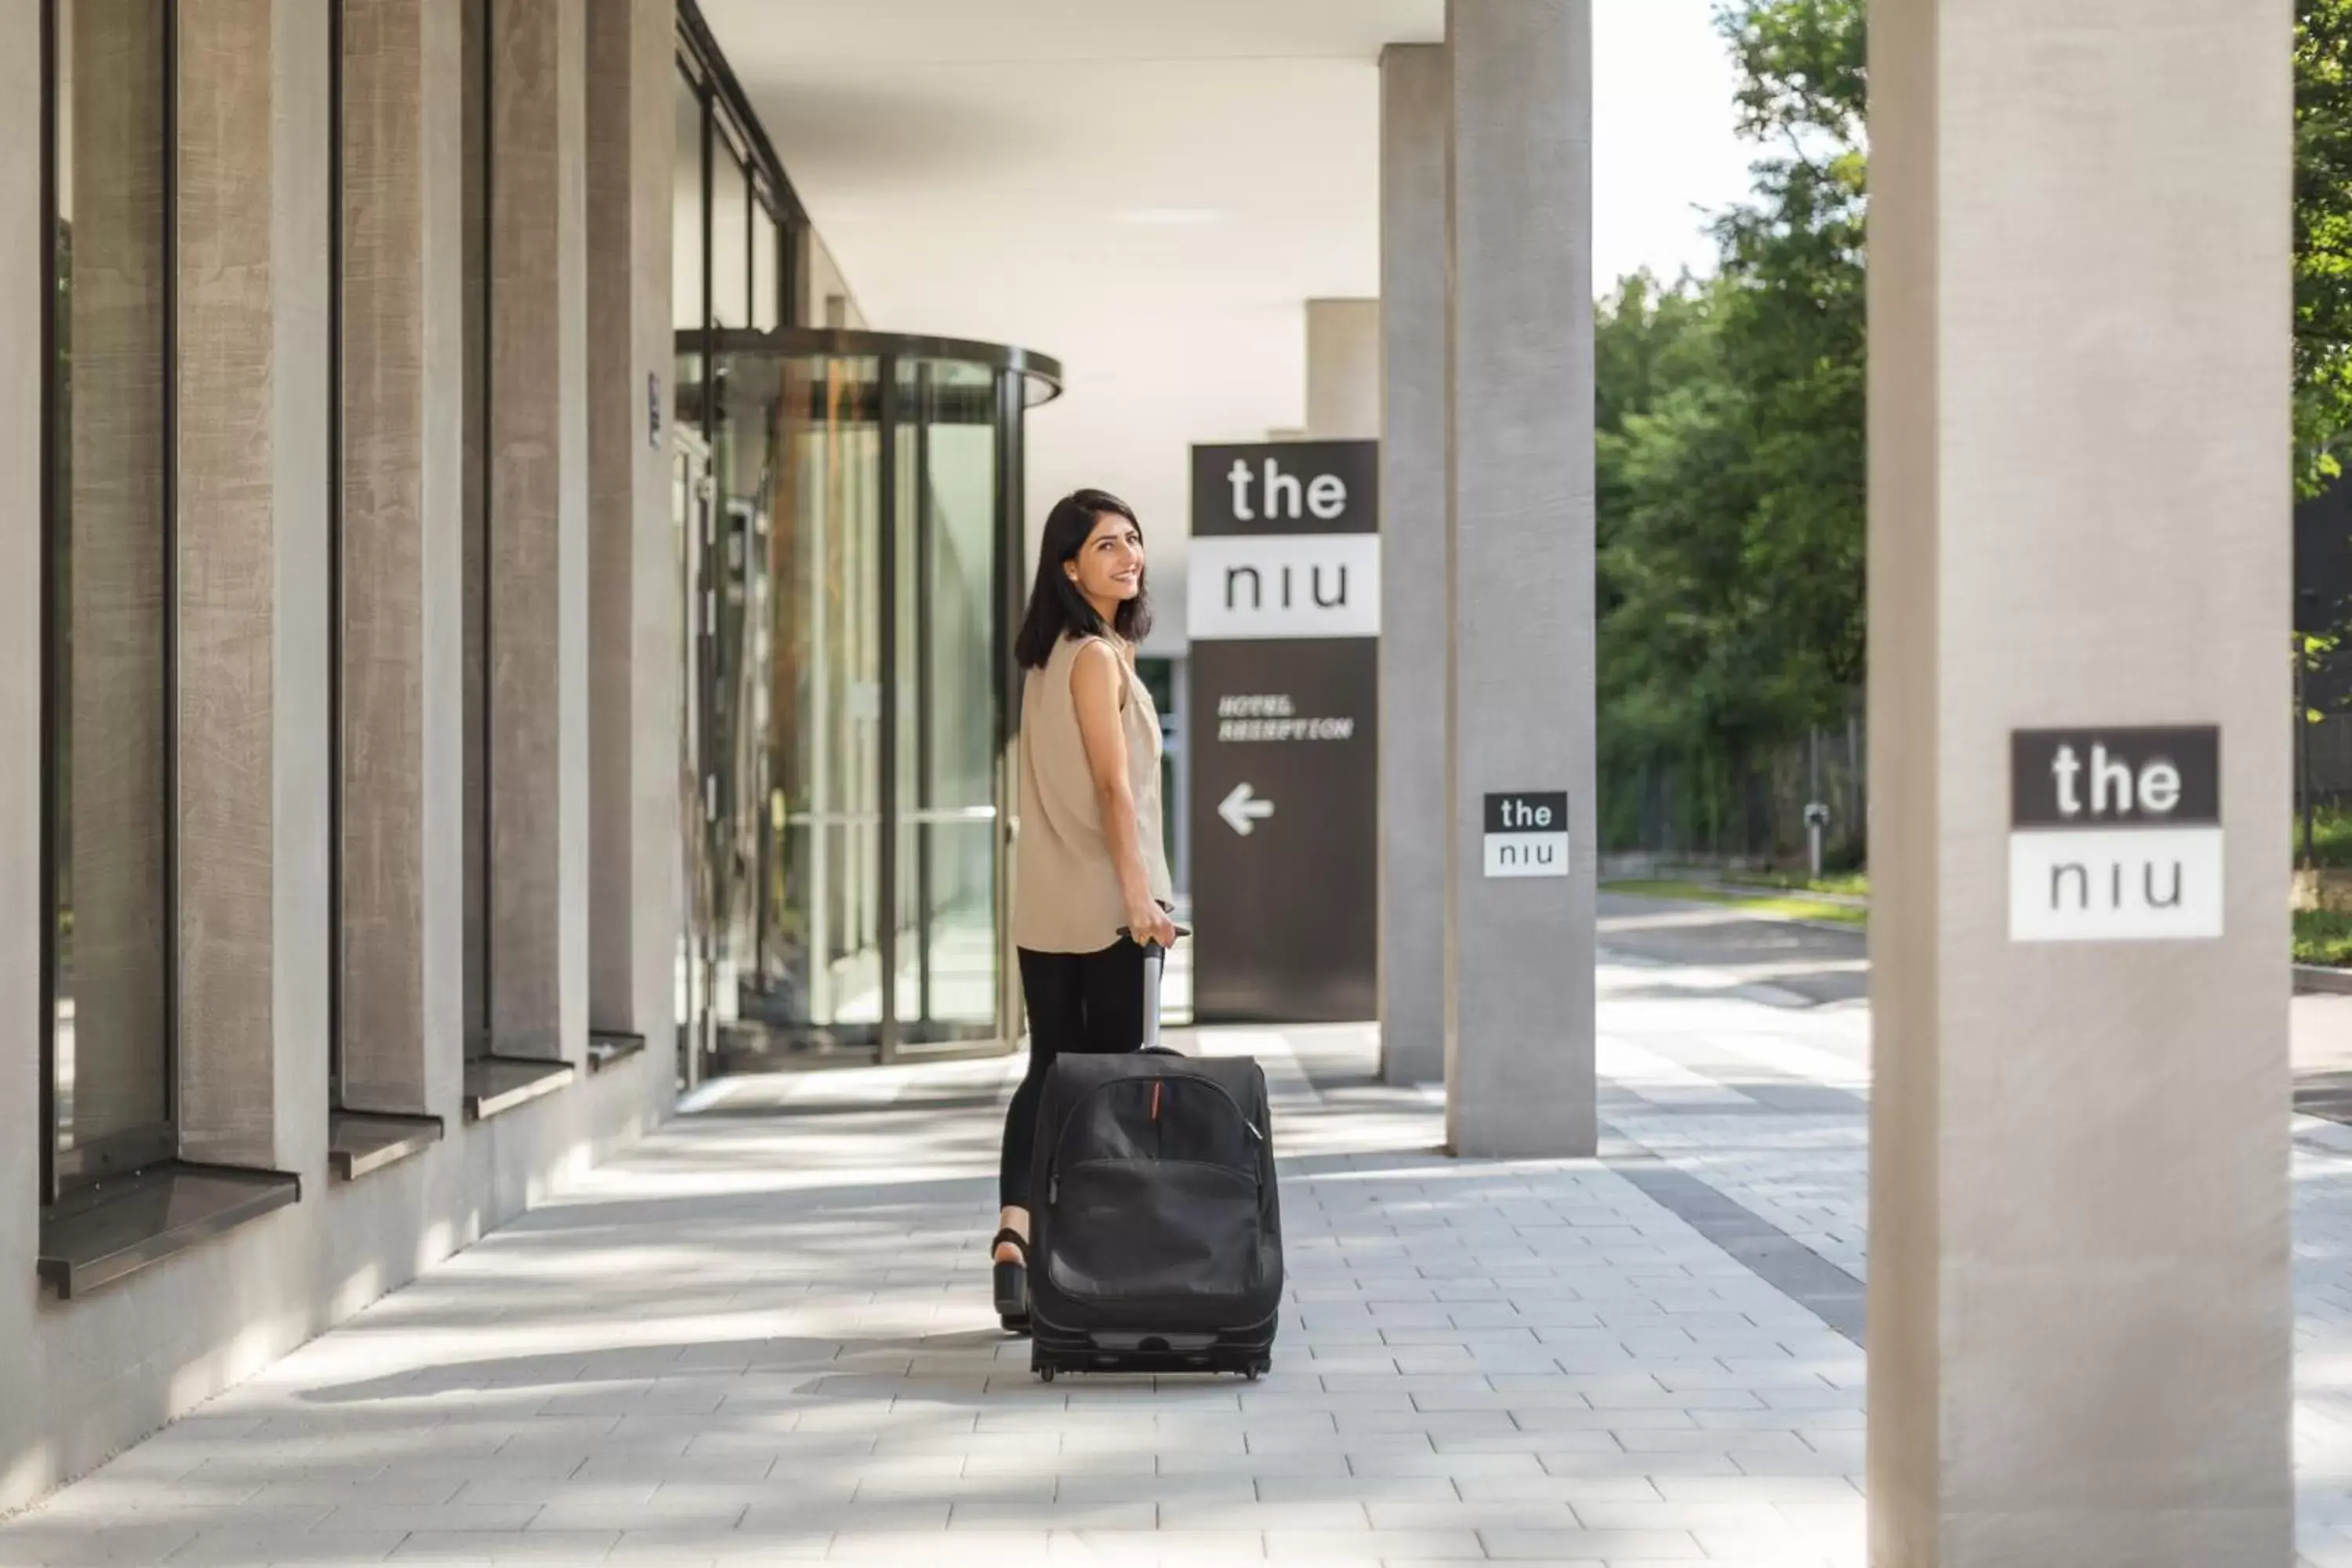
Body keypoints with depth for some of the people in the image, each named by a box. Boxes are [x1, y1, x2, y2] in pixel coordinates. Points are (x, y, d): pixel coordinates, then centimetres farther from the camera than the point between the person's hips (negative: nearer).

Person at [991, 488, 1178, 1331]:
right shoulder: (1098, 657, -12)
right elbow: (1113, 784, -17)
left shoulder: (1047, 656, 14)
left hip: (1044, 906, 8)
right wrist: (1139, 892, -18)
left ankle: (1014, 1230, -7)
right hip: (1103, 903, -8)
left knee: (1049, 1067, 7)